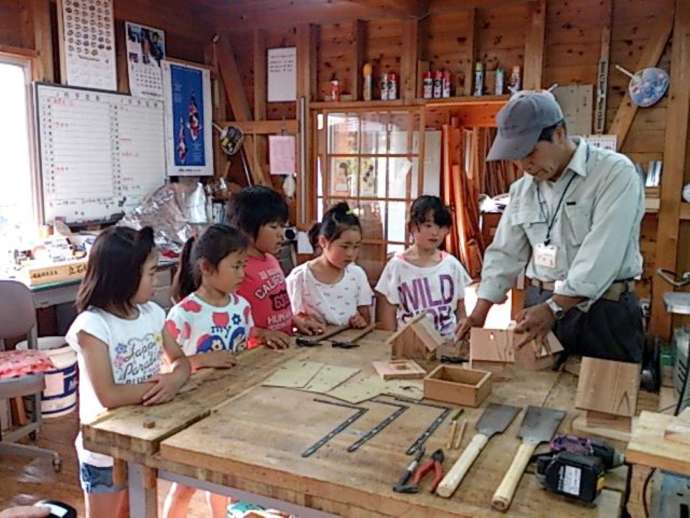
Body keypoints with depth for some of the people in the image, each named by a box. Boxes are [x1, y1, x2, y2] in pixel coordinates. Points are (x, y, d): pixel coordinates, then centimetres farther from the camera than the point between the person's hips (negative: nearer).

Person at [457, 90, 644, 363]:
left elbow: (601, 253, -22)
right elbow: (505, 253, 10)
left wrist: (554, 307, -26)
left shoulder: (615, 172, -12)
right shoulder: (522, 189, 8)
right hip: (540, 306, 5)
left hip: (603, 310, -5)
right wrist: (480, 312, 2)